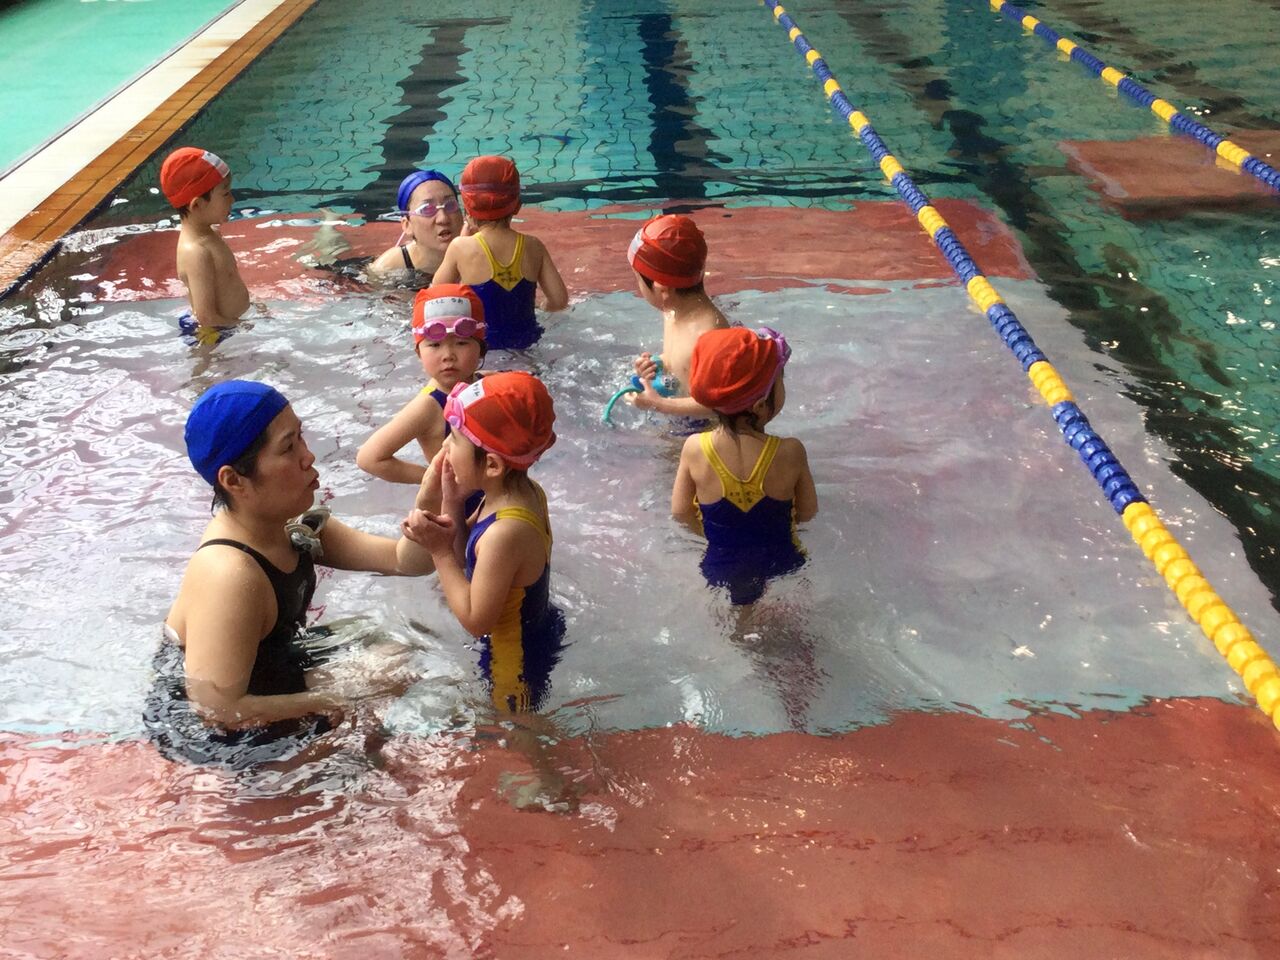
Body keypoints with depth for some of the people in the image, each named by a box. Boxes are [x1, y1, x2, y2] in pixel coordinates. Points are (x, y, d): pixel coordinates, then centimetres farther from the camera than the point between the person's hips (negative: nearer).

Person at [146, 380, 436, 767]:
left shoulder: (292, 528, -7)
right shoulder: (231, 575, -35)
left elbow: (403, 560, -8)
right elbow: (220, 711, -33)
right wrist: (326, 701, -21)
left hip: (266, 678, 9)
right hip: (205, 737, -9)